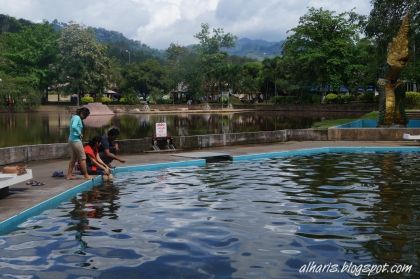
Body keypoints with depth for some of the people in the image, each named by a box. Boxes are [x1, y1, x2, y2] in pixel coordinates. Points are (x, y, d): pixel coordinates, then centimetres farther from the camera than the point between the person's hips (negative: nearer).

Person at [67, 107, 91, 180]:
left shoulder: (74, 117, 14)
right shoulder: (77, 118, -15)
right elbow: (74, 126, -32)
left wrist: (79, 134, 3)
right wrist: (80, 133, -19)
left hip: (71, 139, 10)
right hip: (76, 140, -10)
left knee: (74, 158, 15)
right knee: (82, 157, -3)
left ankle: (69, 175, 17)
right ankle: (86, 175, 2)